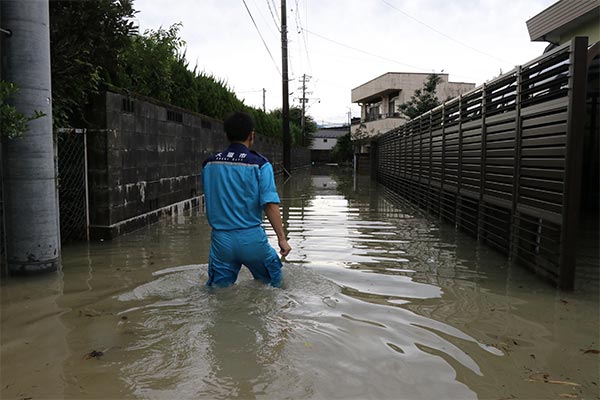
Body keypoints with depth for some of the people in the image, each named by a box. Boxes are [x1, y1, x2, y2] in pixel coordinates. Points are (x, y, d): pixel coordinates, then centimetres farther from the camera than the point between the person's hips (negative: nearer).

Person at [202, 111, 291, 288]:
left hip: (220, 240, 3)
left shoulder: (209, 164, 4)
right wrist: (282, 238, -11)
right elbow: (270, 205, -15)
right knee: (273, 287, 20)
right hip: (251, 238, -3)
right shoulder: (259, 164, -9)